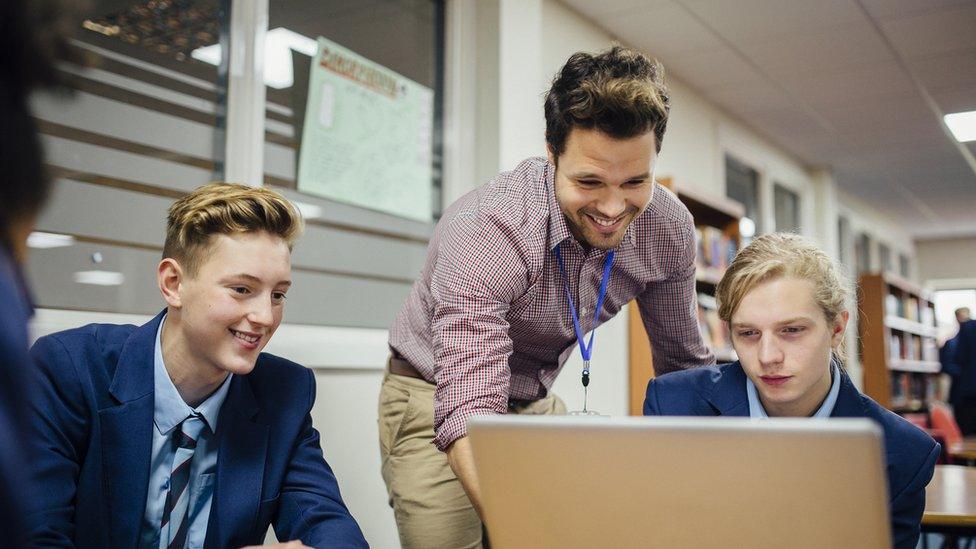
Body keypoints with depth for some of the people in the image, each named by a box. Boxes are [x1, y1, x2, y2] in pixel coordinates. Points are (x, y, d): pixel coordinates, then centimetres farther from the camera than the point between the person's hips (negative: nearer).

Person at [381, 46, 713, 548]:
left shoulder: (668, 228, -15)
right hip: (438, 399, -4)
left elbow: (684, 362, 1)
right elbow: (466, 412, -41)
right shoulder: (483, 229, -34)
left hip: (535, 404, 5)